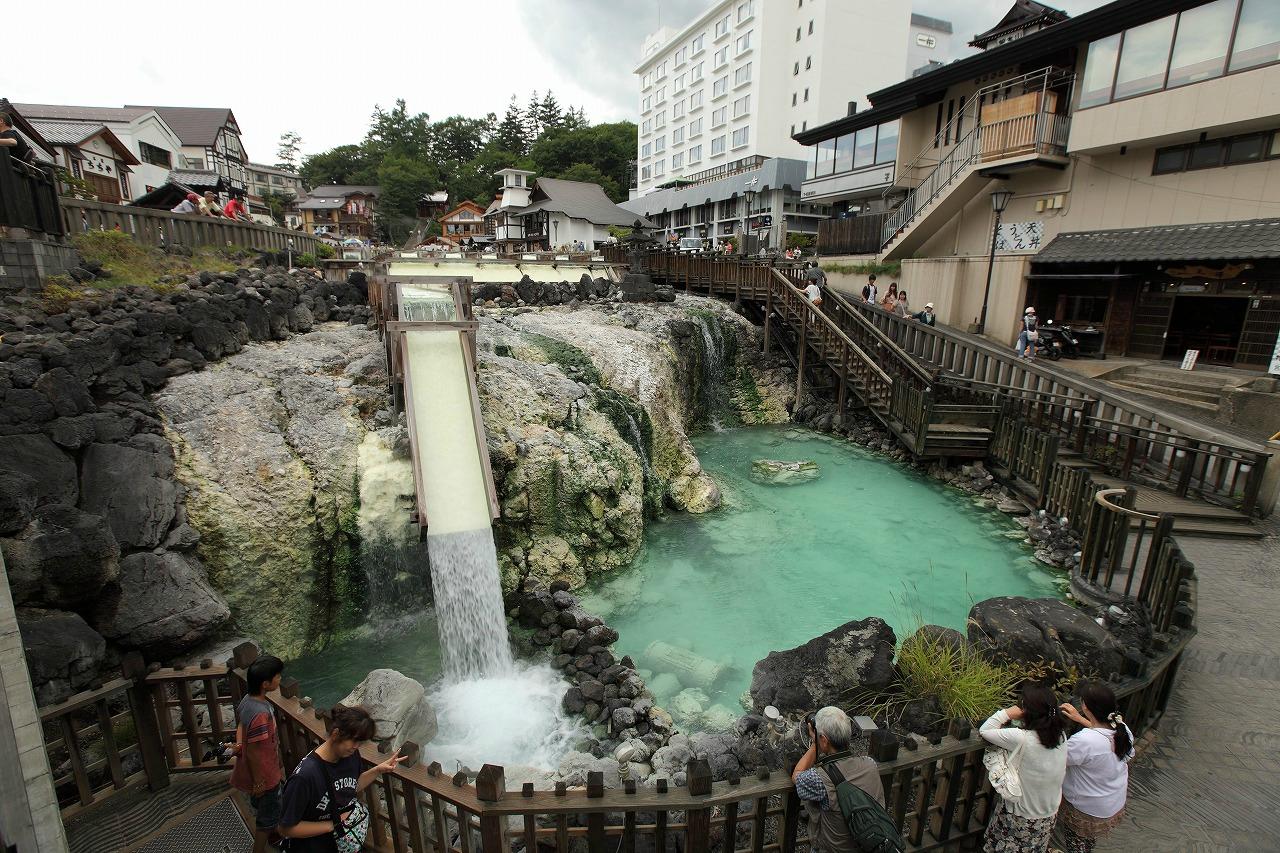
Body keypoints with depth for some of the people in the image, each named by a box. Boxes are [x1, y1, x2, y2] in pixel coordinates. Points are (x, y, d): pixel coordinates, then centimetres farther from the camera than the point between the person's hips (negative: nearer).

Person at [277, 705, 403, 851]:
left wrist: (378, 770, -9)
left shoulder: (351, 755, -14)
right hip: (314, 847, -5)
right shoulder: (304, 776, -33)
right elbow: (286, 828, -23)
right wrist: (335, 825, -23)